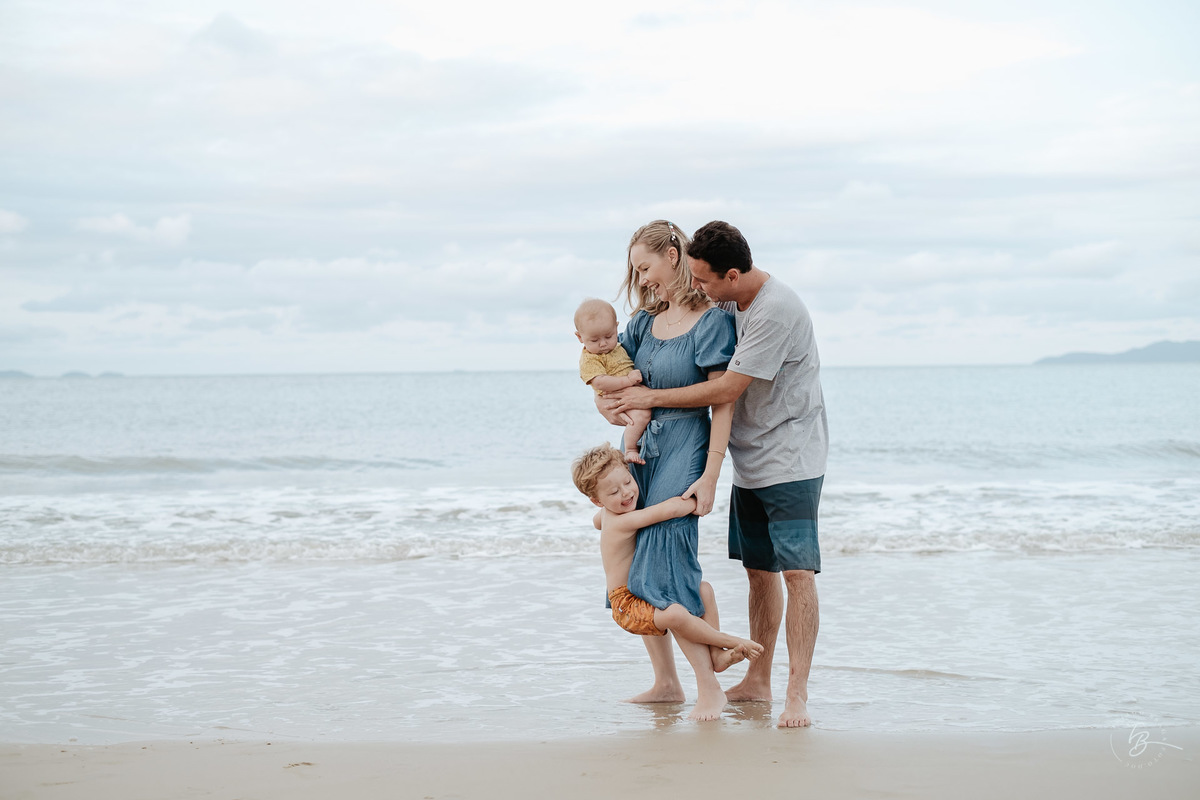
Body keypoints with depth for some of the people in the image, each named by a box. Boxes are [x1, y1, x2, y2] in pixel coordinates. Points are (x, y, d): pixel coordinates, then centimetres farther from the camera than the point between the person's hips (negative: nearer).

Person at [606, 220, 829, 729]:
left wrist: (652, 397, -14)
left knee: (796, 570, -12)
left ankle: (797, 694, -14)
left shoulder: (776, 311, -23)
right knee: (758, 569, 12)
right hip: (750, 463, 9)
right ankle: (757, 682, 20)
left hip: (790, 461, -9)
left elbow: (727, 389, -22)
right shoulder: (729, 304, 6)